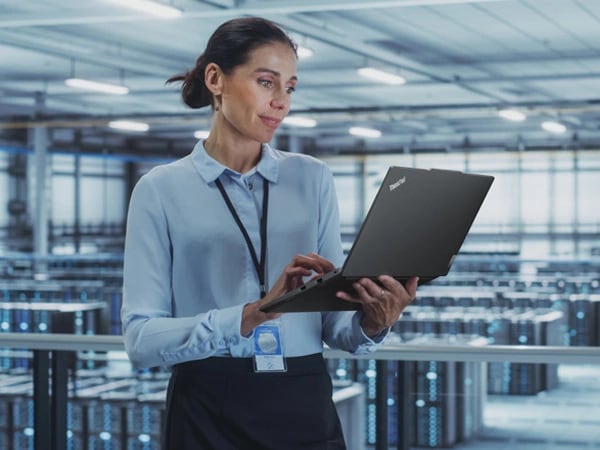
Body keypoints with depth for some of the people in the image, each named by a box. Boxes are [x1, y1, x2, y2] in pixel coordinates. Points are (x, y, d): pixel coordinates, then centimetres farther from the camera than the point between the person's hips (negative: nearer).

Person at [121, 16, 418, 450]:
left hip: (305, 410, 2)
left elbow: (332, 324, 3)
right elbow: (140, 337, -11)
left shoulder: (313, 179, 6)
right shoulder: (161, 190, -2)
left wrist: (370, 324, -19)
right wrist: (254, 313, -23)